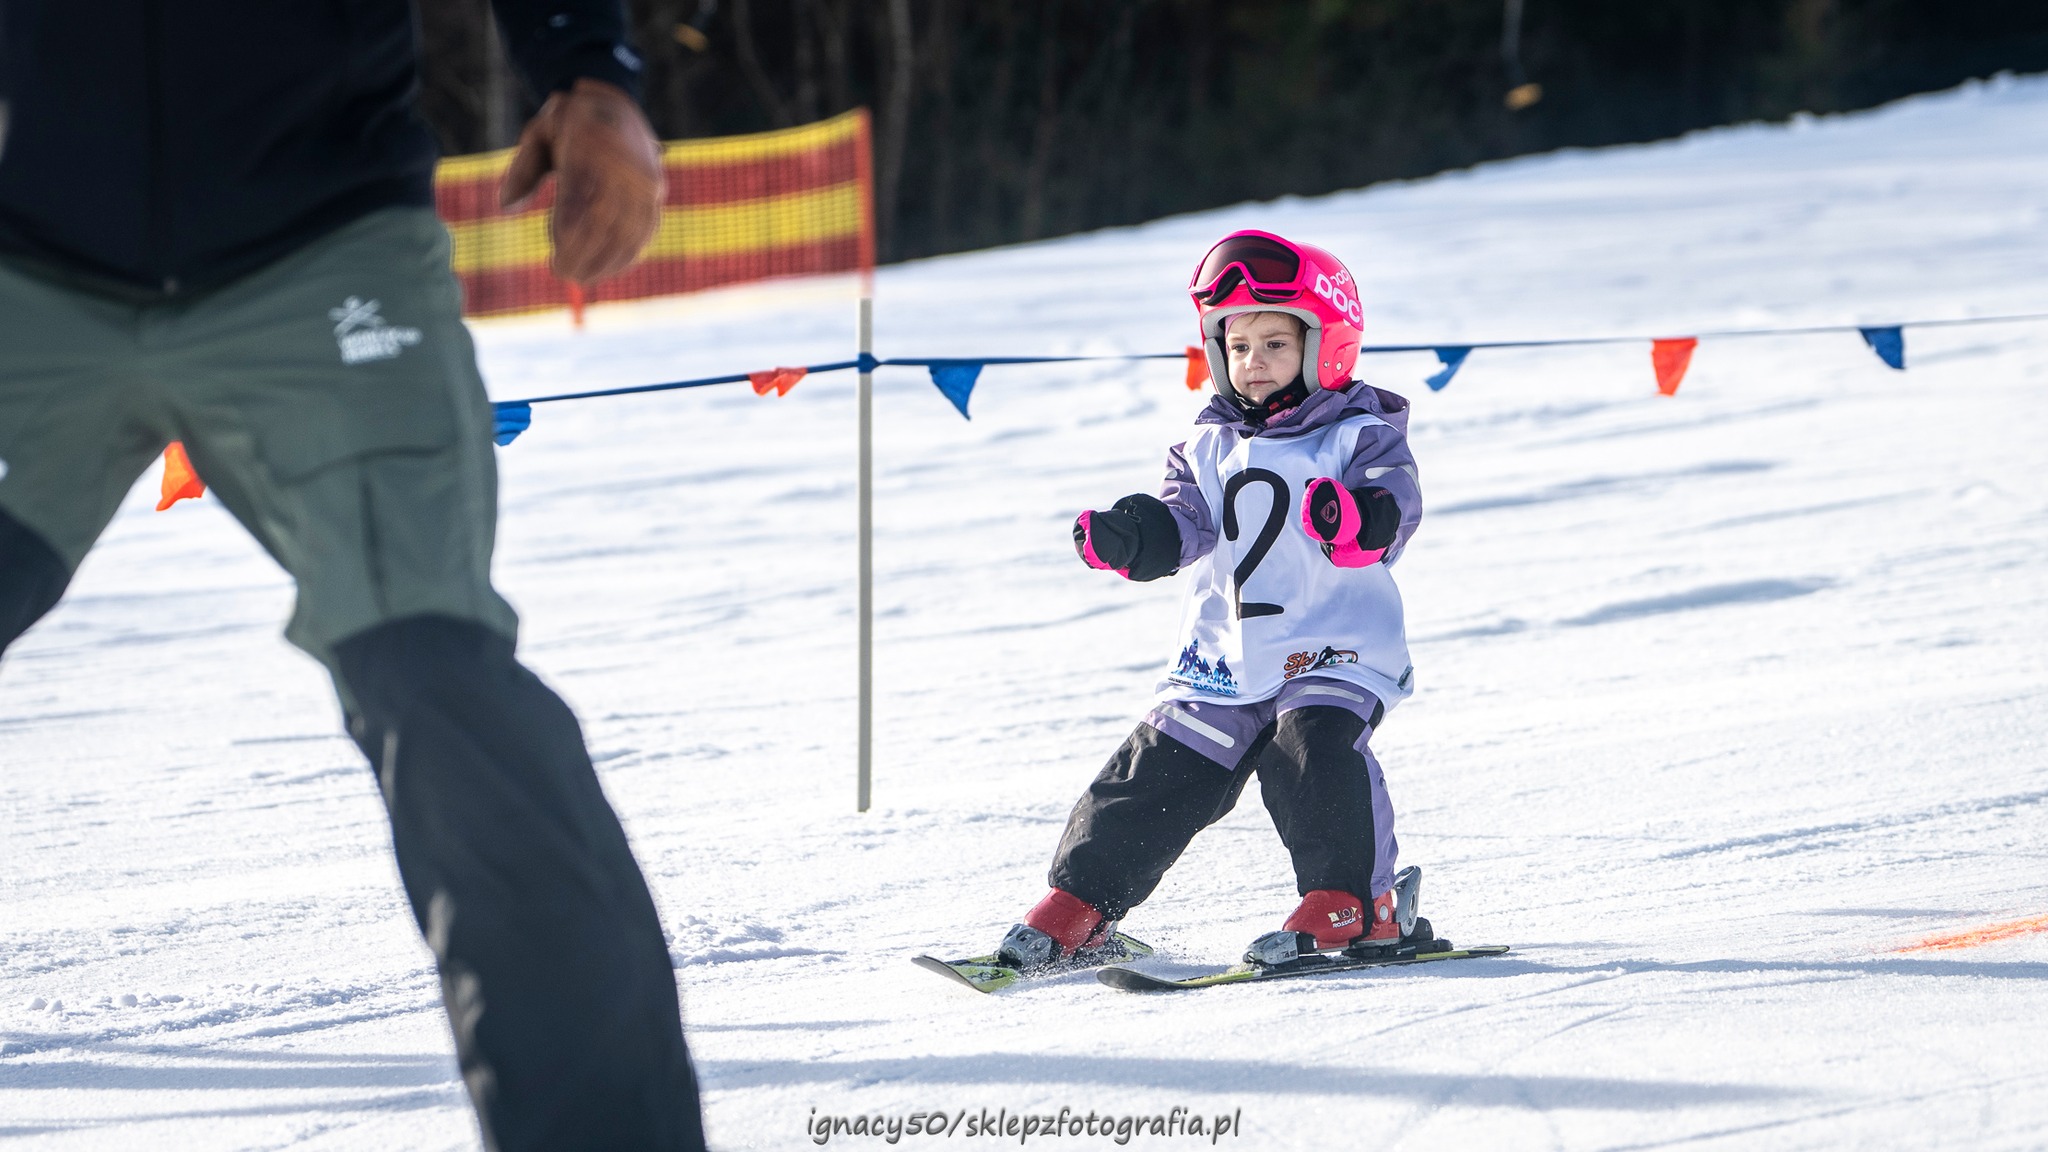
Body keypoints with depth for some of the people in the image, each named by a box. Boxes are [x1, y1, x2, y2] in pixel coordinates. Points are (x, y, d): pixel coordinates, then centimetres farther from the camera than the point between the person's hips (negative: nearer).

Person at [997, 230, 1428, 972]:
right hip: (1223, 659, 5)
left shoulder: (1357, 435, -1)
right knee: (1159, 775, 3)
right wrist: (1132, 536, -21)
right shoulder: (1211, 448, 13)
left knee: (1313, 752, -29)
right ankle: (1076, 911, 13)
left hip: (1335, 647, -5)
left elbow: (1396, 501, -17)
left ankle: (1357, 906, -21)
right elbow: (1184, 521, 2)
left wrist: (1355, 519, -41)